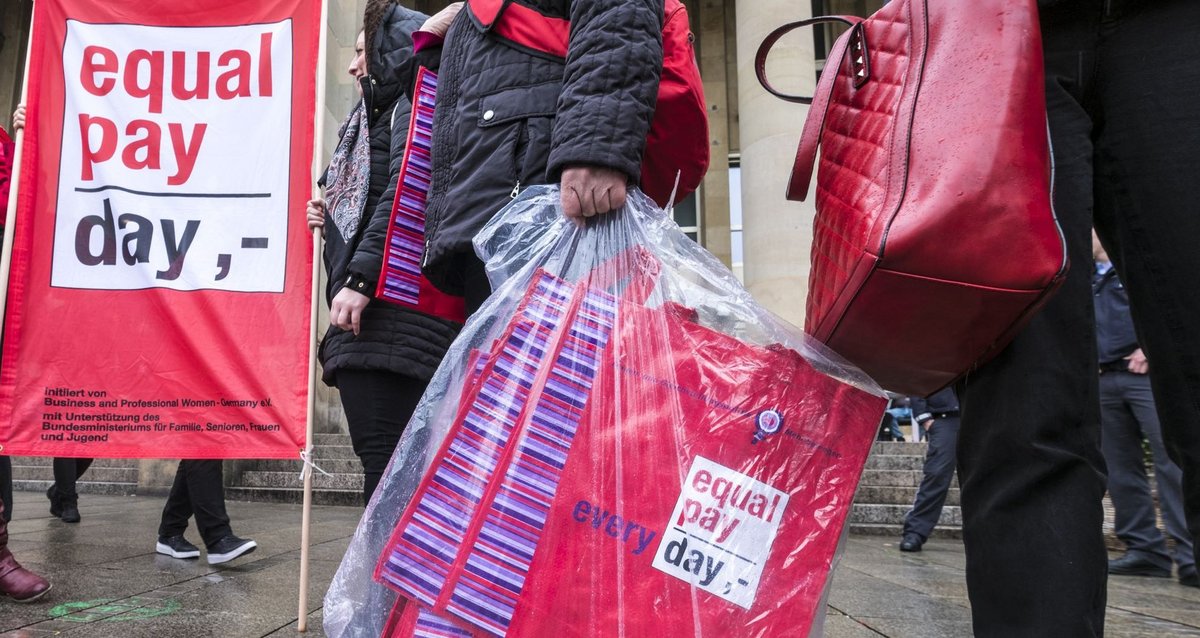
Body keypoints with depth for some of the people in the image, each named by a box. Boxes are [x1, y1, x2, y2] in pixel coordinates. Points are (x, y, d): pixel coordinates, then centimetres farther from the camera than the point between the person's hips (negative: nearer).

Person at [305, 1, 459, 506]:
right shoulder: (381, 117, 30)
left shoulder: (414, 106, 2)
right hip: (374, 319, 10)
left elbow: (407, 194, -16)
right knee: (387, 460, 8)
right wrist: (332, 219, 14)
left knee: (385, 457, -14)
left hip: (392, 311, -10)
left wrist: (360, 278, -22)